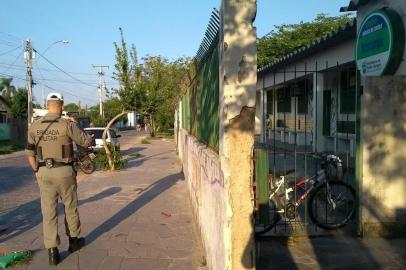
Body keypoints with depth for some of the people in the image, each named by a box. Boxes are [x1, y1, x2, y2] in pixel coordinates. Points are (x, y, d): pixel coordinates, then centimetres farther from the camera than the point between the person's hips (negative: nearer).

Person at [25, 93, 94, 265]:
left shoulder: (34, 126, 0)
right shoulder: (67, 124, -13)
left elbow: (30, 153, 5)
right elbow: (87, 142, -6)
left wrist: (37, 172, 17)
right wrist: (82, 133, 13)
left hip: (44, 172, 3)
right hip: (64, 171, -2)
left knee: (49, 211, 7)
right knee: (70, 207, 16)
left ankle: (52, 251, 8)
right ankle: (74, 241, 30)